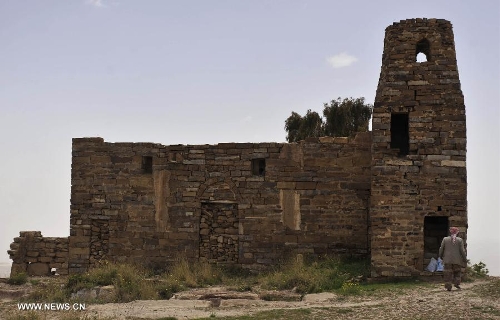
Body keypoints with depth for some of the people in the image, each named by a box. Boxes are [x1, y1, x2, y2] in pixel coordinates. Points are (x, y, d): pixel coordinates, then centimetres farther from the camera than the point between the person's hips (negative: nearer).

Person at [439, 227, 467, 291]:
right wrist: (465, 259, 5)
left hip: (447, 260, 0)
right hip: (457, 260, 0)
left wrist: (441, 256, 19)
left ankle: (448, 287, -2)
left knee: (448, 274, 2)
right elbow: (462, 250, -5)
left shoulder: (445, 239, -1)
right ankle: (457, 283, 6)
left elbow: (441, 249, 3)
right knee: (457, 272, 19)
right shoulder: (460, 240, -4)